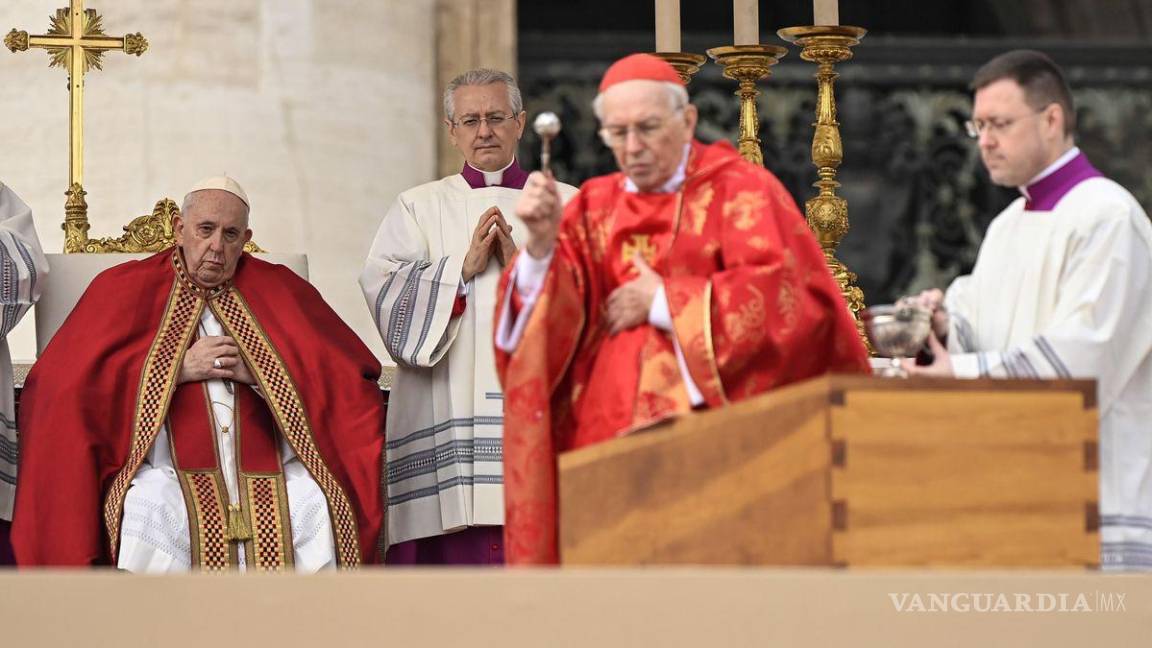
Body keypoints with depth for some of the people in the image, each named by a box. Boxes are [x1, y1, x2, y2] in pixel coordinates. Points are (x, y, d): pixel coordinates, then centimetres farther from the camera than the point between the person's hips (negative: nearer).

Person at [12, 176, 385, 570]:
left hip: (266, 466, 2)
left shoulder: (279, 291, 17)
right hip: (167, 467, -1)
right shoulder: (125, 289, 12)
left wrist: (258, 373, -5)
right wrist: (178, 369, -7)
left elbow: (348, 377, 9)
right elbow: (65, 379, -1)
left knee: (317, 508, -29)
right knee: (149, 512, -35)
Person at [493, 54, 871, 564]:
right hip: (609, 438, 3)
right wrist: (542, 244, -15)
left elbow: (788, 295, -11)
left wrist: (662, 301, -7)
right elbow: (546, 323, 4)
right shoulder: (594, 207, 14)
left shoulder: (740, 191, 4)